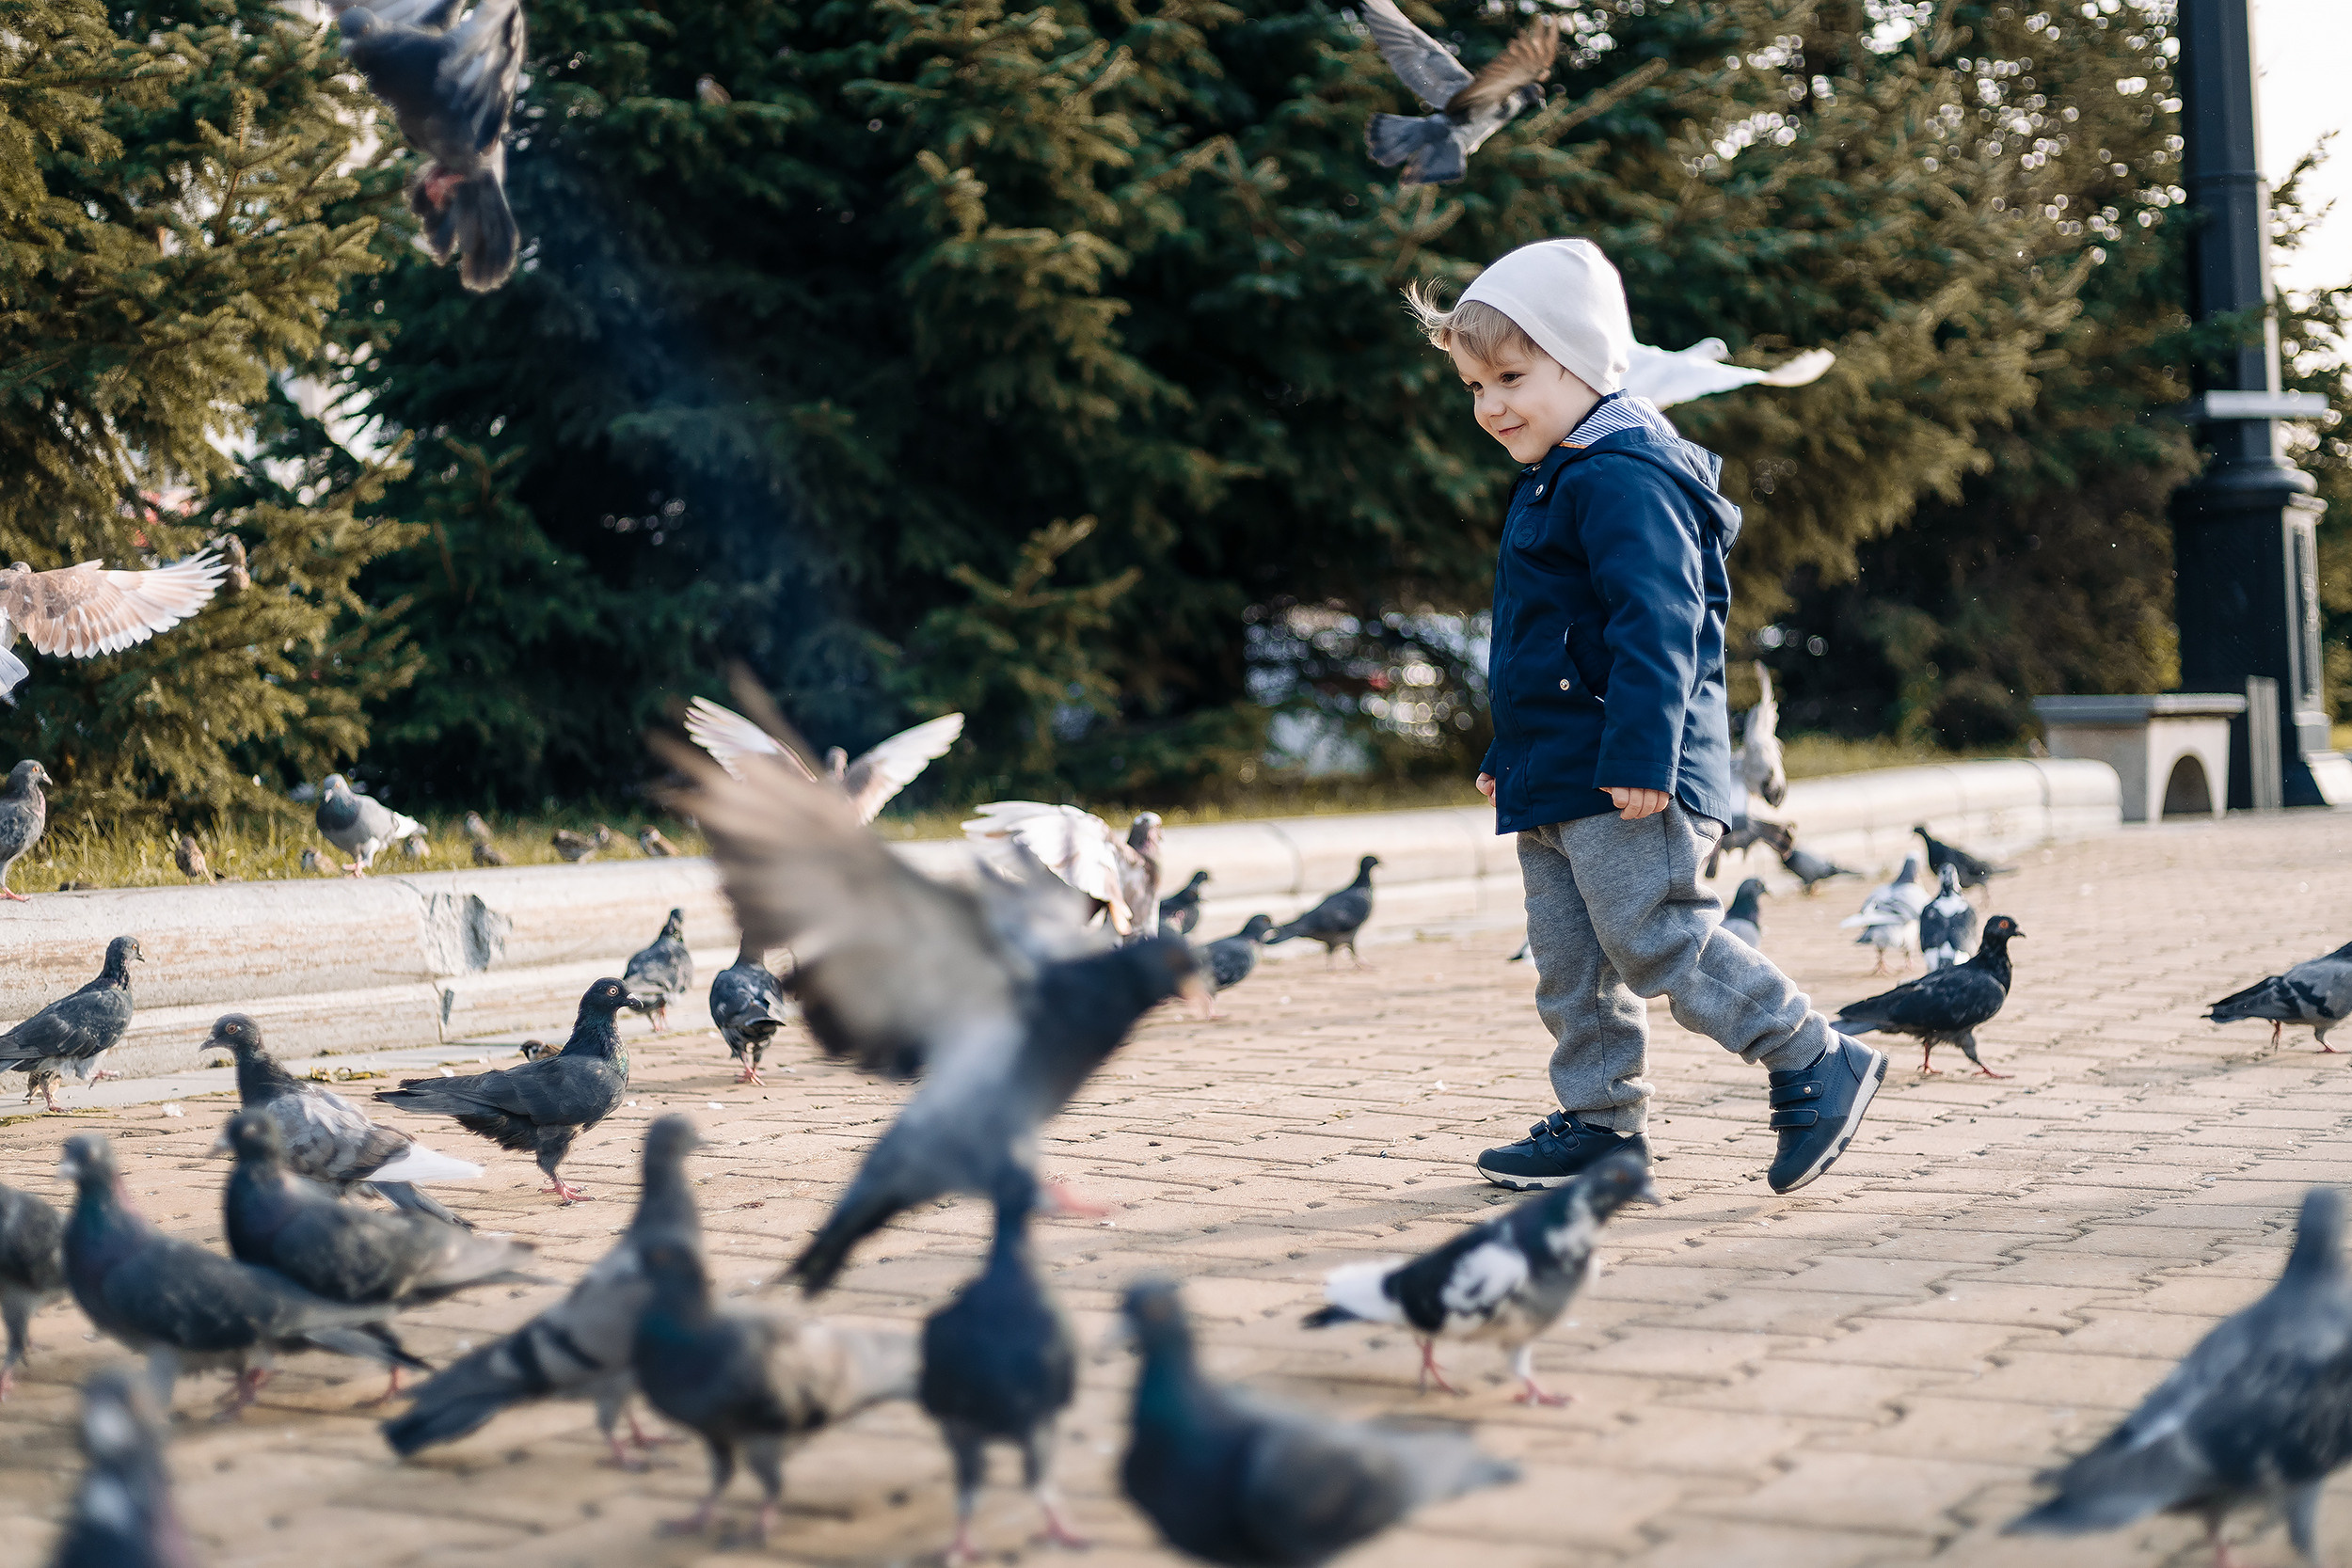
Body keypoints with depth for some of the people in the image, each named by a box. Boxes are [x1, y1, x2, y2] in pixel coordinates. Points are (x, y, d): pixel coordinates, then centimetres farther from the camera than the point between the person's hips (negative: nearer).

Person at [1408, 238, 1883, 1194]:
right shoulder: (1553, 483, 19)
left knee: (1657, 939, -10)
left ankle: (1818, 1067, -2)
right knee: (1569, 963, 11)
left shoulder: (1624, 476, -14)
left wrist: (1641, 756, -28)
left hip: (1626, 786, -10)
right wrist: (1507, 756, 29)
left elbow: (1658, 629, -23)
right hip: (1555, 779, 10)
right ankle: (1600, 1121, 18)